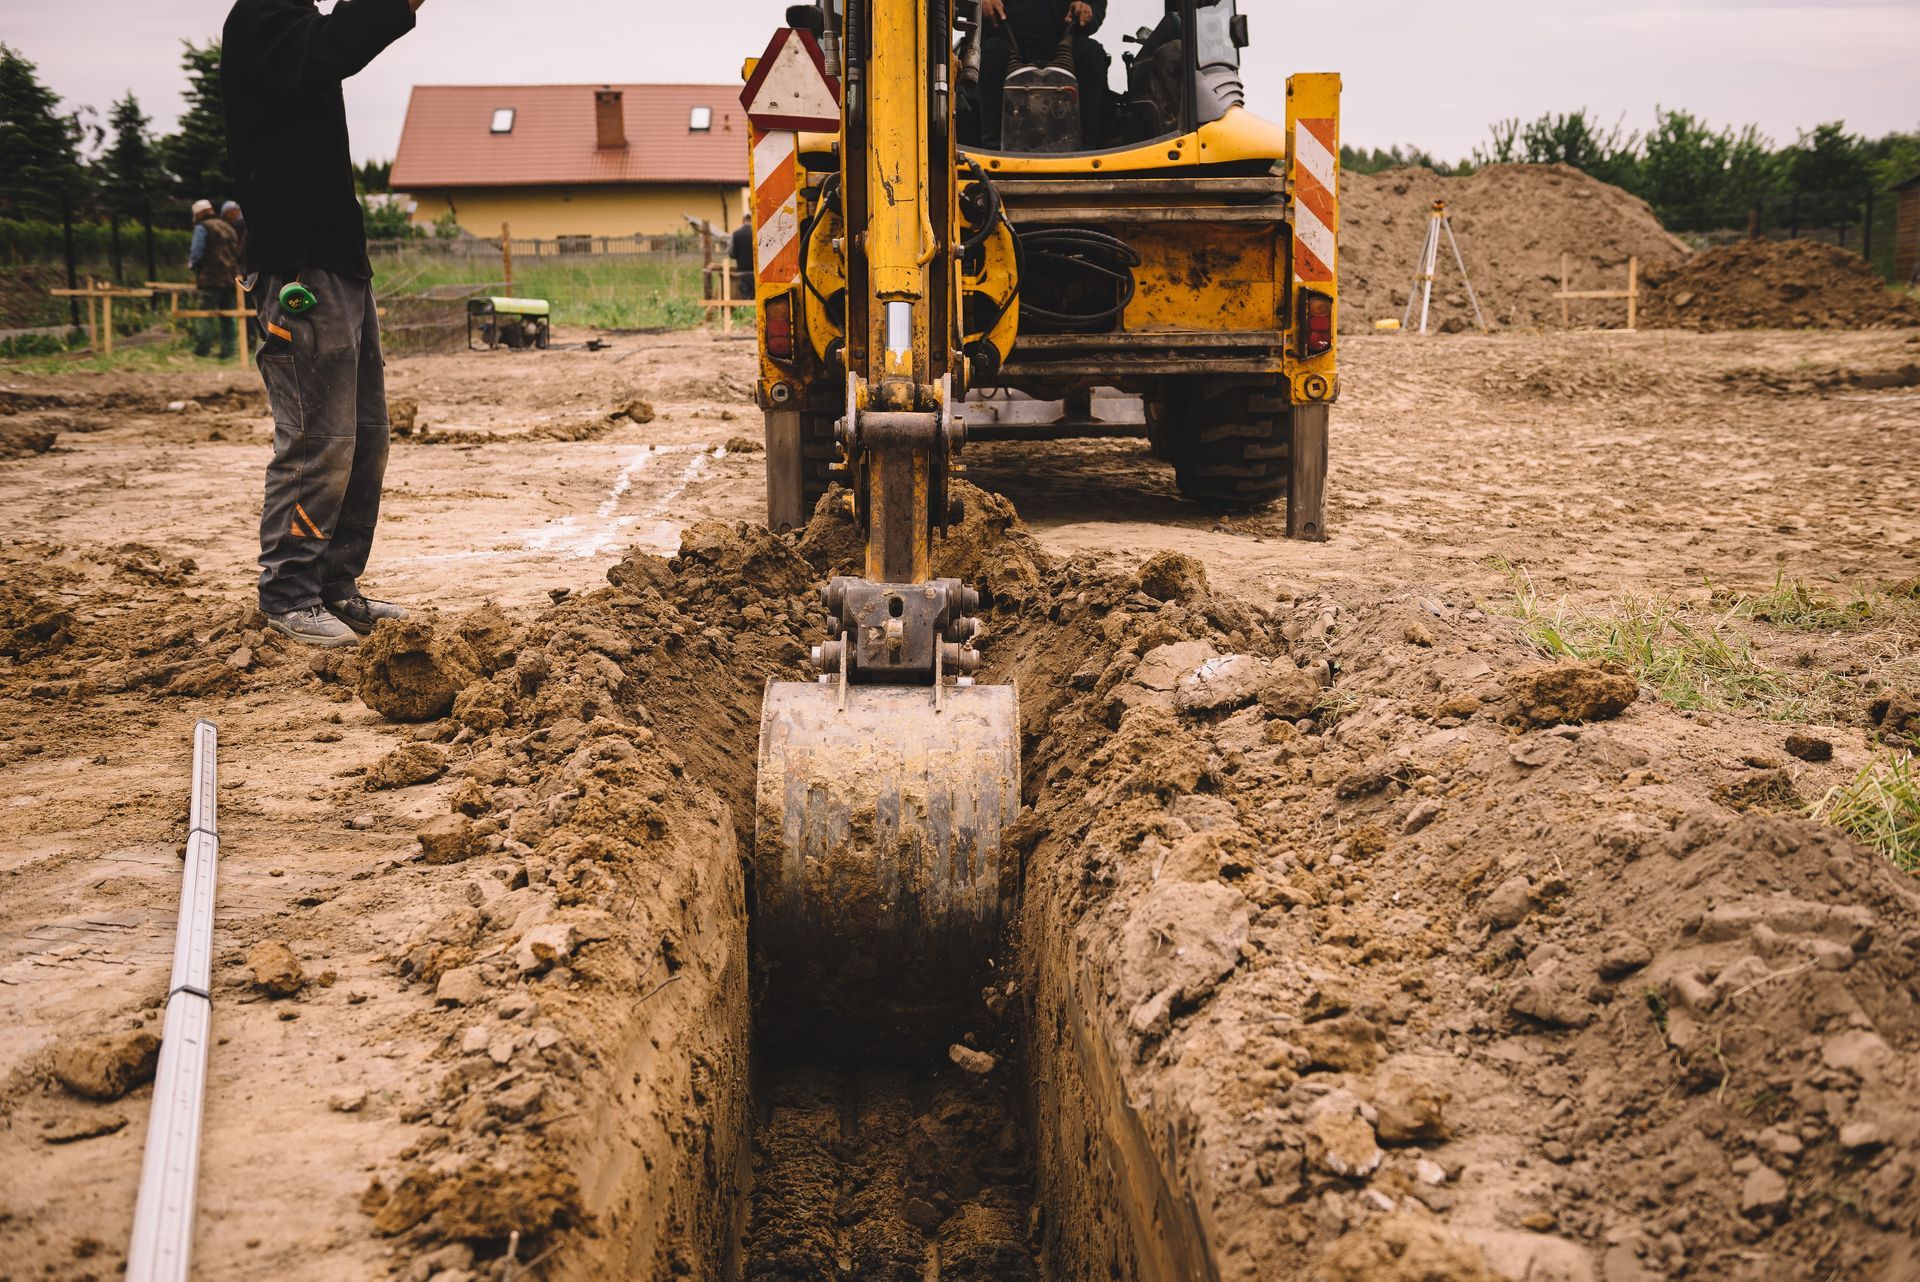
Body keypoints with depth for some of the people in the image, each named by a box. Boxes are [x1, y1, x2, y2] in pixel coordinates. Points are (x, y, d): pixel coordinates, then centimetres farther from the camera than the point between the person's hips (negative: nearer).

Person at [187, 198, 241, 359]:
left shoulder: (202, 227, -3)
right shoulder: (228, 228, 20)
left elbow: (197, 252, -10)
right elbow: (237, 252, 21)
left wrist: (191, 263, 9)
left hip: (211, 278, -7)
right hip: (230, 278, 7)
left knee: (206, 313, -6)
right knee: (227, 315, 9)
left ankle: (203, 347, -12)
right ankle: (227, 350, 9)